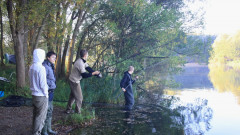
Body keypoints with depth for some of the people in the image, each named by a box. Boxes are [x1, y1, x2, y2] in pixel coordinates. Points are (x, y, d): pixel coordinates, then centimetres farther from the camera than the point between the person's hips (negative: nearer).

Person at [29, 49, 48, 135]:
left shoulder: (31, 67, 4)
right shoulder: (41, 68, -20)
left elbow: (32, 81, 12)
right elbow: (43, 84, -18)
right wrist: (46, 94, -7)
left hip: (34, 94, 8)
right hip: (41, 96, -8)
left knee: (36, 115, 19)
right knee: (41, 117, 3)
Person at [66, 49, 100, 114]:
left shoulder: (83, 61, 4)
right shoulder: (80, 63, -27)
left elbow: (88, 68, 3)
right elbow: (84, 75, -30)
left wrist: (96, 73, -8)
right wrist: (94, 73, -26)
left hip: (73, 80, 10)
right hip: (74, 82, -10)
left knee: (73, 95, 20)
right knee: (79, 97, 1)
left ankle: (68, 109, 31)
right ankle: (78, 112, 14)